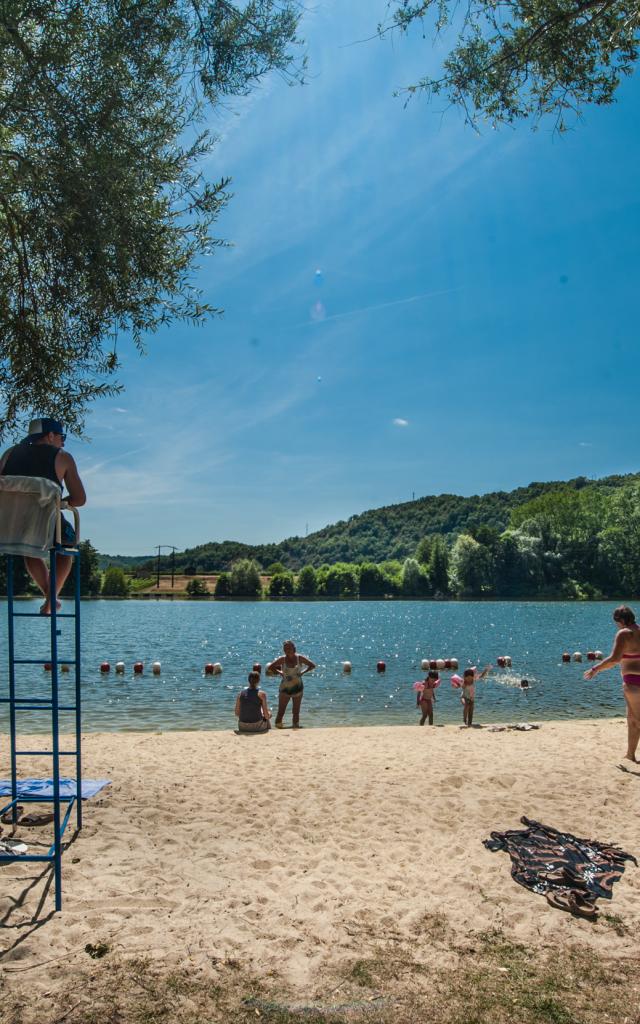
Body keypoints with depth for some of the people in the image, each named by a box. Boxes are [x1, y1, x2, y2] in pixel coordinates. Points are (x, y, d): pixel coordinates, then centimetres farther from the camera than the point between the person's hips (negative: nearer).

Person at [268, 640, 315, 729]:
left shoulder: (299, 658, -6)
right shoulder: (282, 659, -9)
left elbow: (312, 666, 4)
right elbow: (270, 668, -1)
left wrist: (303, 672, -6)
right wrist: (280, 673, -10)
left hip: (297, 688, 2)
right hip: (285, 688, -1)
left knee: (296, 712, 10)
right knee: (281, 712, -5)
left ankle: (296, 727, 20)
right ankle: (278, 727, 2)